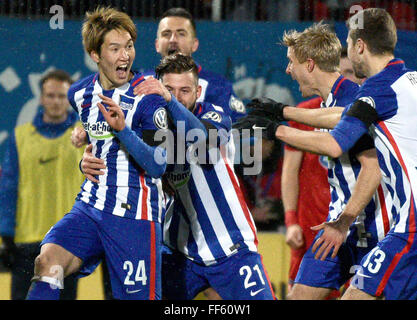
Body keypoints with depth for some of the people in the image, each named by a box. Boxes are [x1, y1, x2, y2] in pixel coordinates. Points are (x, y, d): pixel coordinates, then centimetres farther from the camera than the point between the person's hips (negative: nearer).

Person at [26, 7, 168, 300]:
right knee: (47, 262, -17)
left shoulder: (149, 97, -10)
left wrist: (122, 129, -28)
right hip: (91, 206, 5)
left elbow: (158, 166, -18)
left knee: (138, 296, -7)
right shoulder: (80, 94, 8)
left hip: (135, 214, -5)